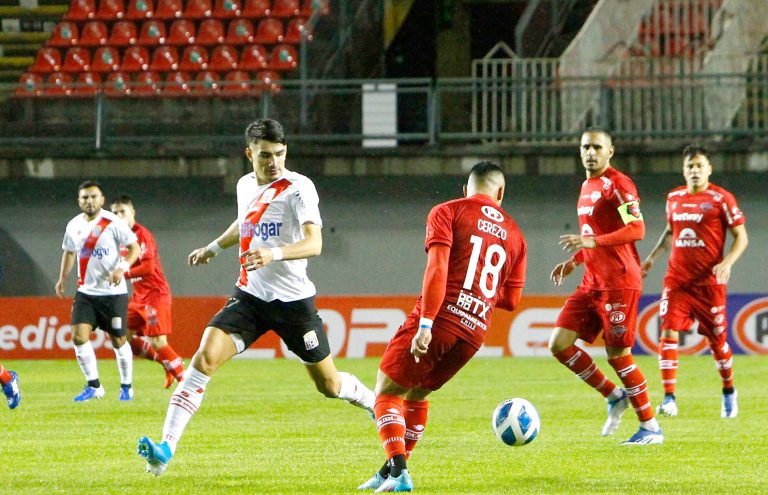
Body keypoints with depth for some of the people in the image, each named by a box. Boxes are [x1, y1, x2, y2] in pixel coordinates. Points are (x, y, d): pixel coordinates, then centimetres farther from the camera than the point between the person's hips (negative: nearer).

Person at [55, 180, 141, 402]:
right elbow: (69, 252, 22)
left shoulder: (113, 223, -11)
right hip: (85, 291, 4)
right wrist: (62, 278, 13)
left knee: (118, 340, 2)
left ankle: (126, 386, 20)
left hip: (113, 292, -4)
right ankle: (93, 386, 2)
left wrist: (122, 268, -26)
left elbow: (134, 247, -11)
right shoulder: (74, 226, 5)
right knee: (79, 336, -9)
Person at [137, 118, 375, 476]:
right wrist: (213, 248, 39)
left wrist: (274, 254, -43)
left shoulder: (298, 188, -14)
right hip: (250, 295, 4)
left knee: (329, 385, 8)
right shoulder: (245, 185, 6)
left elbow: (314, 243, -27)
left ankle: (379, 406, 40)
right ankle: (165, 449, -21)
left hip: (292, 299, -4)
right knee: (204, 358, -18)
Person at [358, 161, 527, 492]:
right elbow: (510, 299, 16)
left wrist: (425, 325, -20)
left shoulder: (447, 213, 1)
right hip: (475, 332, 5)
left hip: (440, 319, -5)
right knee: (417, 394, 25)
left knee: (387, 393, 5)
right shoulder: (514, 235, 15)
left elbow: (437, 269, -14)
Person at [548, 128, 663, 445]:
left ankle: (651, 428, 4)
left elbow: (637, 229, -21)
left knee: (618, 353, -6)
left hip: (619, 282, -9)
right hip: (591, 284, 9)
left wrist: (592, 242, -29)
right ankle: (614, 397, 13)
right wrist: (574, 261, 17)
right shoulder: (587, 186, 18)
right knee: (559, 344, 0)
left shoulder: (617, 184, -10)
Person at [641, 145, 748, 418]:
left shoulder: (721, 199, -6)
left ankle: (729, 392, 32)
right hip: (677, 279, 3)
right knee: (669, 333, -13)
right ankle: (669, 399, -16)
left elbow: (741, 237, -4)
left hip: (709, 281, -3)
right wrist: (652, 257, 15)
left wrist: (727, 263, -19)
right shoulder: (674, 198, 8)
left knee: (716, 339, 7)